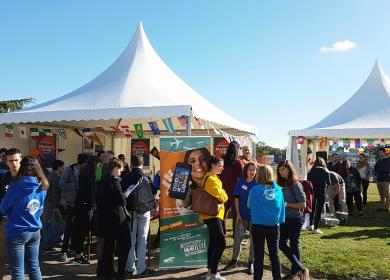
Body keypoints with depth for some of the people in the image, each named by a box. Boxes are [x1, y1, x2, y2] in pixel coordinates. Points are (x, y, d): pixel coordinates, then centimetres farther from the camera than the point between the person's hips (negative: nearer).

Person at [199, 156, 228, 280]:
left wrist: (222, 195, 6)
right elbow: (221, 197, -18)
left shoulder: (210, 177, 16)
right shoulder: (211, 179, -17)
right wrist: (224, 194, 0)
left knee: (213, 243, 15)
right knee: (221, 243, -14)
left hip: (212, 214, 11)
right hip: (213, 215, -11)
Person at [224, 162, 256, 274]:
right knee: (238, 238, 6)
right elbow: (237, 199, 0)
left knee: (254, 240, 9)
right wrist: (238, 214, -5)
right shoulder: (240, 183, -2)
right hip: (242, 216, 1)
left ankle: (251, 263, 22)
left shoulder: (258, 184, -5)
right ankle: (234, 260, 22)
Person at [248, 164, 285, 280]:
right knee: (274, 254, 14)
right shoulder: (278, 189, -5)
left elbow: (249, 206, 3)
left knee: (259, 255, 8)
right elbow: (282, 207, 2)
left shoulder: (254, 190, -13)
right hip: (274, 226, 3)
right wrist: (279, 221, 14)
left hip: (258, 226, -2)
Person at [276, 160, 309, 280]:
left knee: (294, 245, 3)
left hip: (295, 219, -7)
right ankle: (300, 269, 16)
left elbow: (303, 204, -17)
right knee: (281, 243, 6)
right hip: (285, 218, 7)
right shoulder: (283, 184, 7)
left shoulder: (296, 184, -14)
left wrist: (287, 204, -19)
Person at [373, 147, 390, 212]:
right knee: (381, 195, 10)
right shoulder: (378, 160, 16)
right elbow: (375, 168, 5)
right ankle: (382, 207, 14)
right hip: (379, 179, 6)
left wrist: (378, 169, -2)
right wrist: (382, 170, -10)